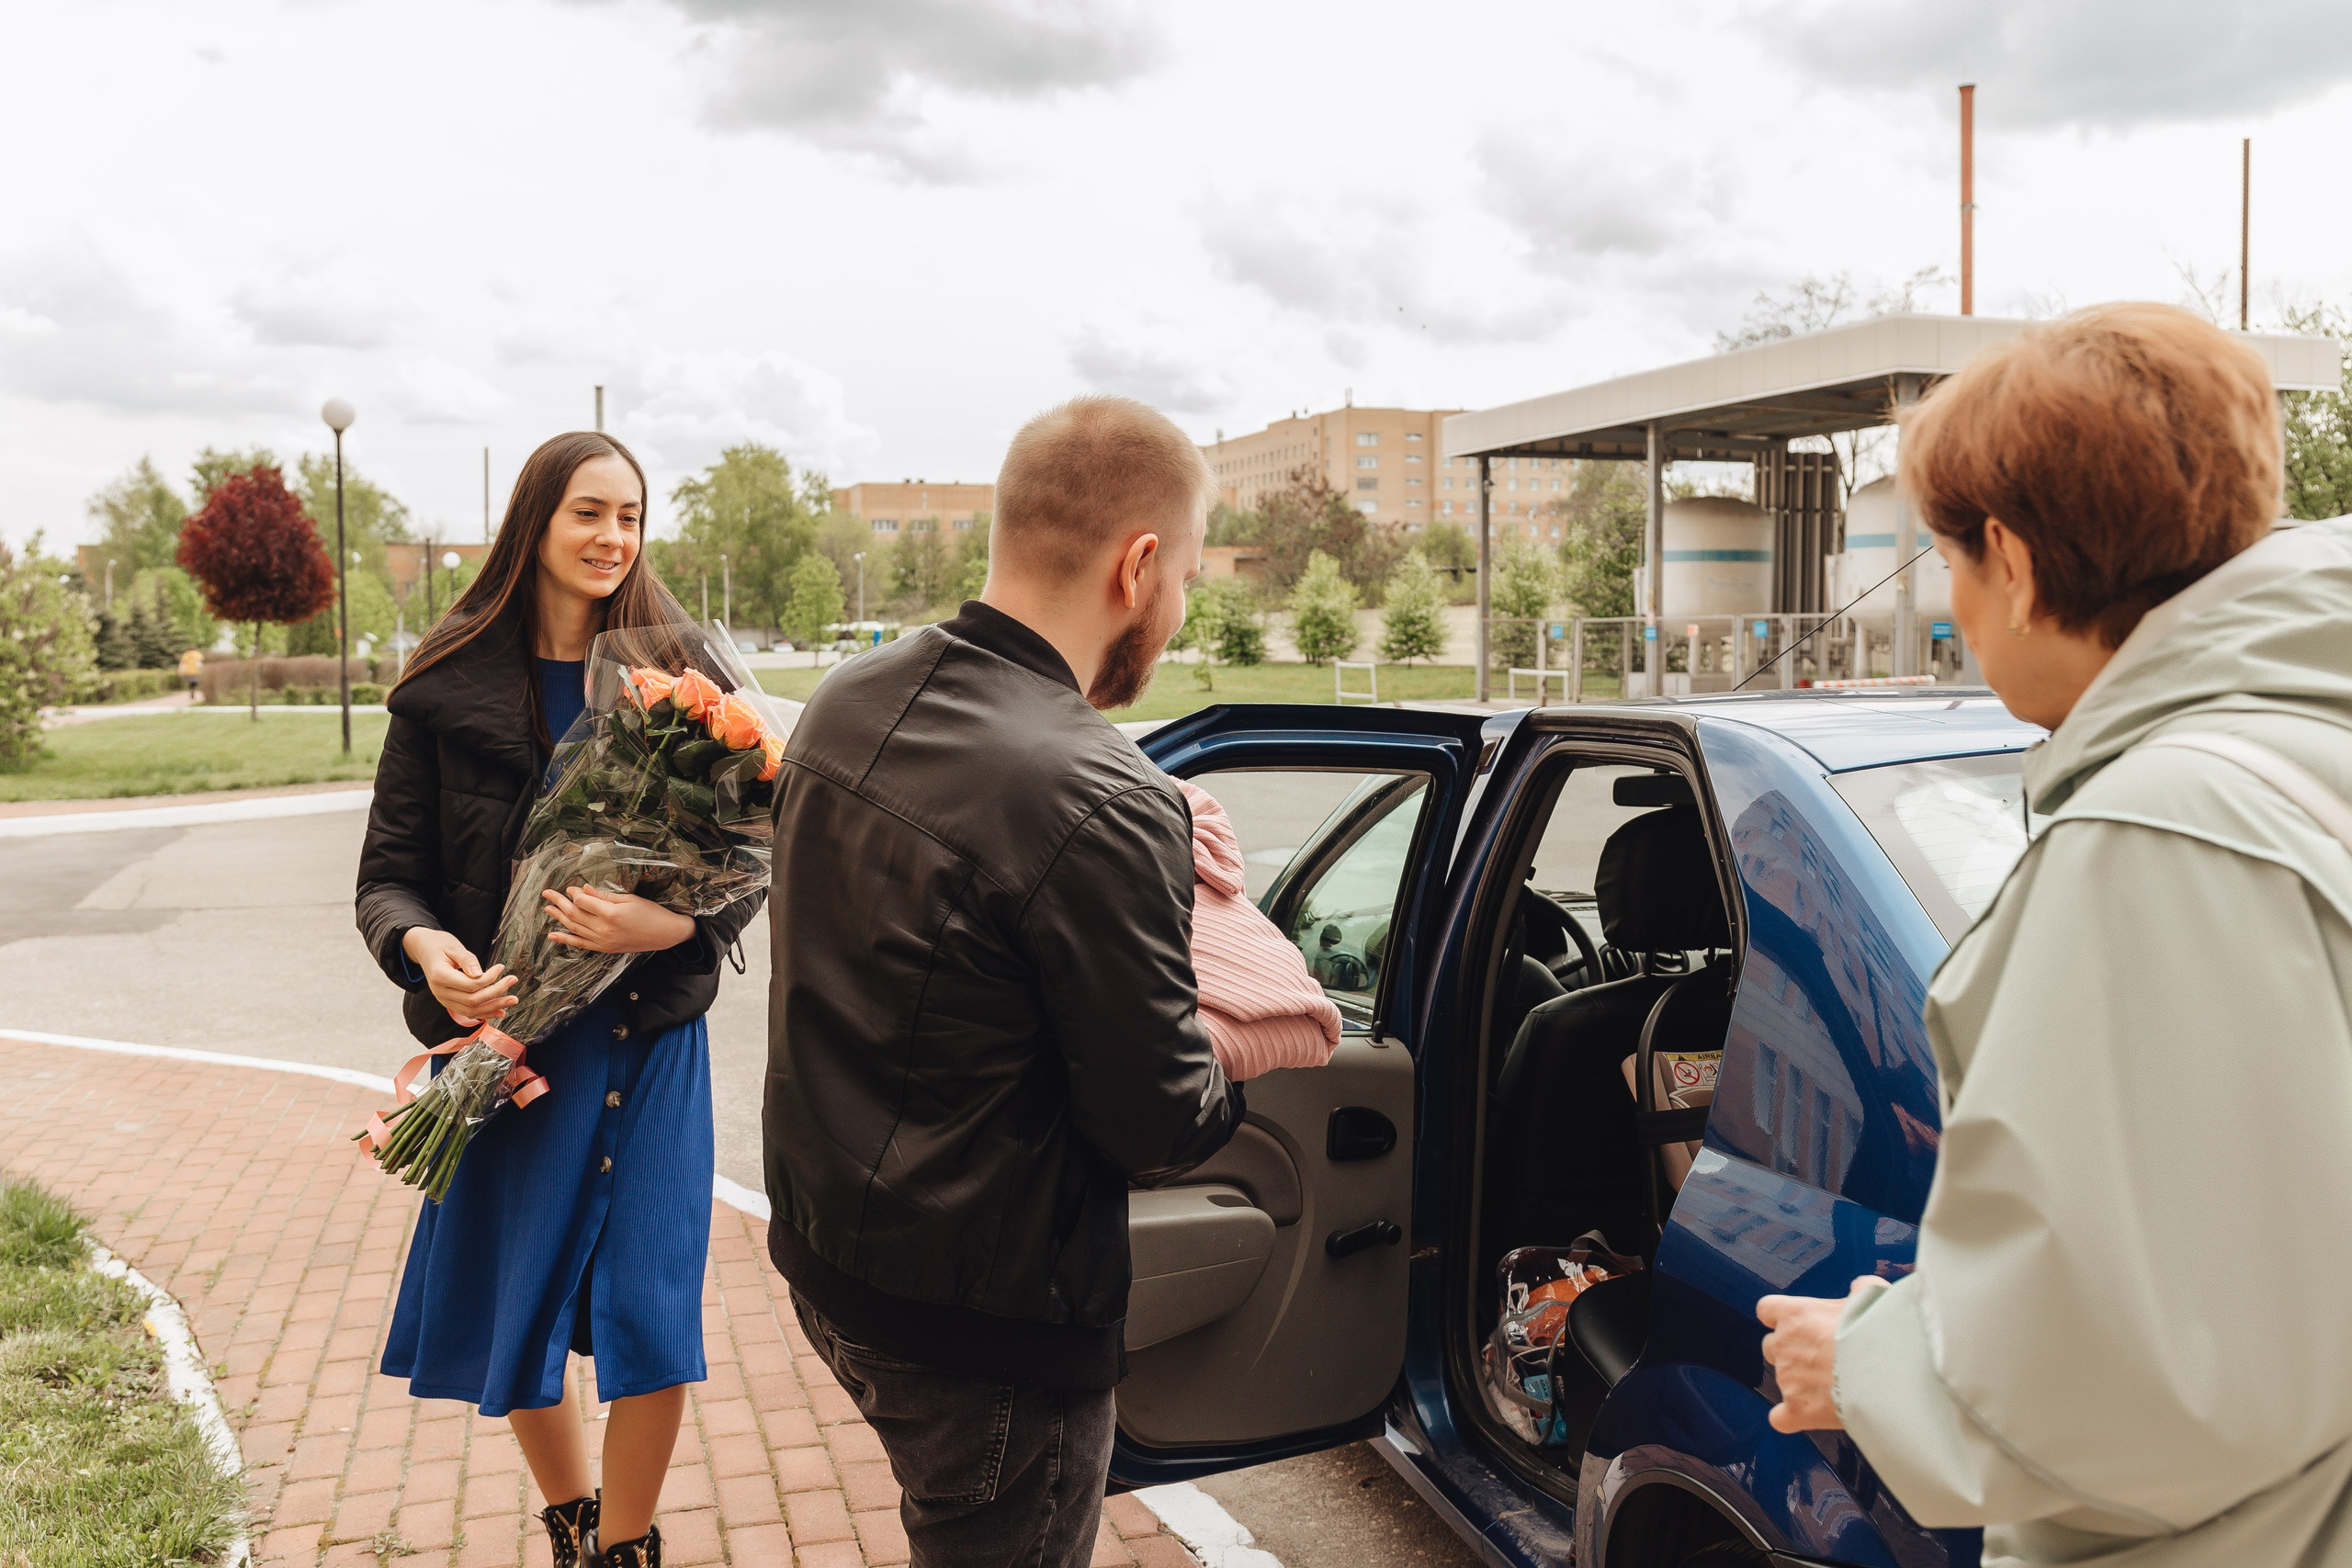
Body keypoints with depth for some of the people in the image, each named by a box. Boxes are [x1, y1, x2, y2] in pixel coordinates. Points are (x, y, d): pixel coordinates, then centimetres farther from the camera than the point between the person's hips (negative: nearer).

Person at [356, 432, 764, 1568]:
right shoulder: (449, 686, 0)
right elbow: (388, 871, 1)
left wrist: (673, 924, -23)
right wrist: (424, 947, -20)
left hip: (650, 1033, -1)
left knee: (650, 1315, -2)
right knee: (513, 1315, 13)